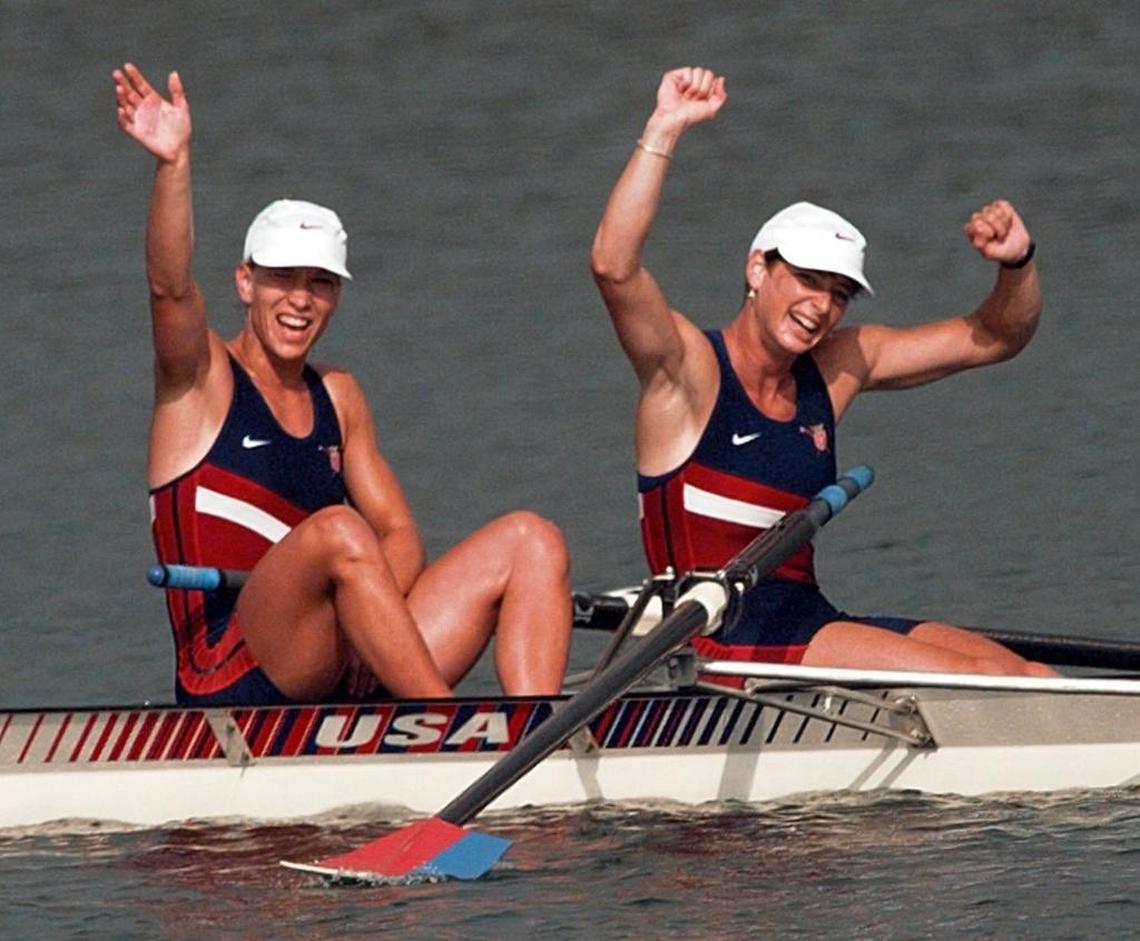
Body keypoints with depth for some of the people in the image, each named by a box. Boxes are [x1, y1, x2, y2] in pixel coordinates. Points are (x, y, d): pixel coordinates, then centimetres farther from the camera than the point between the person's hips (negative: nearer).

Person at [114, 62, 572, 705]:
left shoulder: (338, 398, 22)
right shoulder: (203, 381, 6)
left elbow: (399, 536, 14)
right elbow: (171, 286, -15)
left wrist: (372, 616, -9)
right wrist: (174, 164, -33)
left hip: (340, 682, 6)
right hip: (235, 686, -6)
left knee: (530, 542, -7)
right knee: (336, 530, -34)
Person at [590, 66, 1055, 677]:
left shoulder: (837, 368, 15)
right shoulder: (689, 369, -5)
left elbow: (993, 338, 22)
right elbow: (613, 264, -24)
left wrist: (1017, 263, 1)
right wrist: (664, 129, -25)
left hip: (807, 625, 8)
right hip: (718, 640, -8)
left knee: (1032, 684, -11)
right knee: (973, 682, -25)